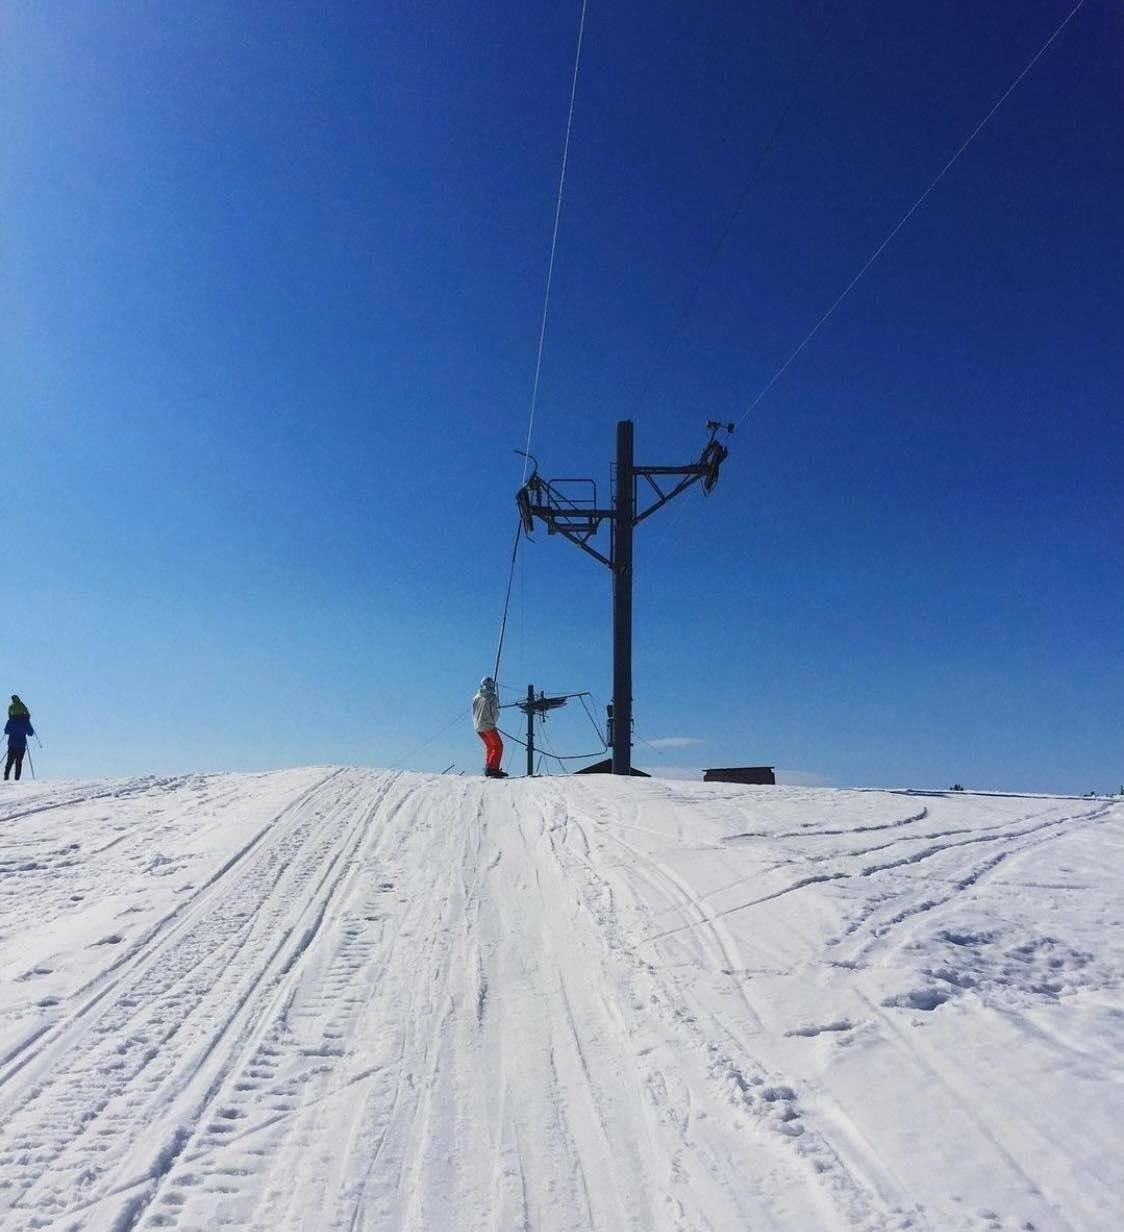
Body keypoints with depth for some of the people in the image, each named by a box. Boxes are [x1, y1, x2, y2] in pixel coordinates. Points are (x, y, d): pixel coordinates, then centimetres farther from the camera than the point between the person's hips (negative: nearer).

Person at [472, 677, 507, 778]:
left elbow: (473, 713, 12)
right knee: (498, 746, -1)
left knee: (489, 746, 19)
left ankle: (488, 766, 13)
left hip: (477, 727, 7)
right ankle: (492, 768, -13)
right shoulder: (492, 697, -8)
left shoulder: (476, 698, 9)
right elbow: (495, 713, -7)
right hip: (488, 725, -7)